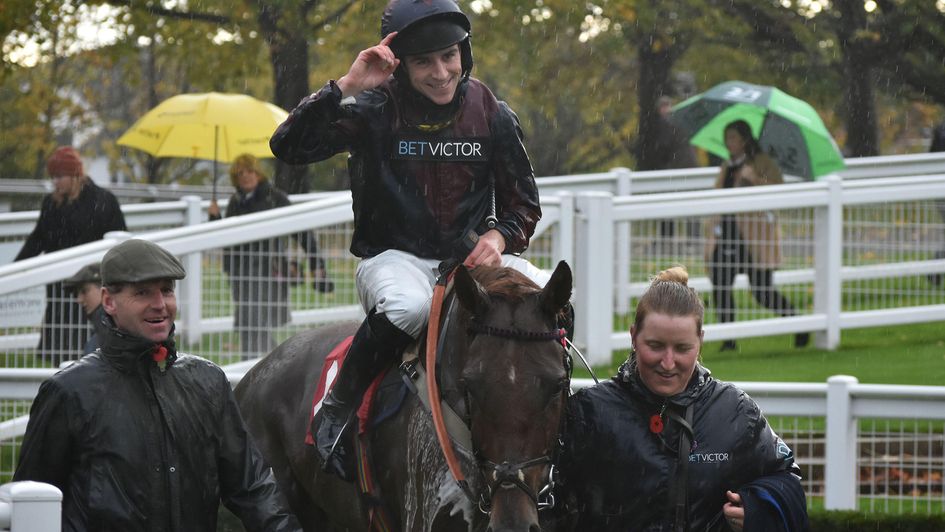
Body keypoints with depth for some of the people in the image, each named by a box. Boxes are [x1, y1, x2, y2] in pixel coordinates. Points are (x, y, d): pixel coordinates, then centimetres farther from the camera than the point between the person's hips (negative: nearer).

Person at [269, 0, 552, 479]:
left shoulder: (492, 115, 1)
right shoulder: (373, 111, -8)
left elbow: (524, 204, 10)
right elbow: (288, 147, -20)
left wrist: (499, 236, -12)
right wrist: (346, 88, -26)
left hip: (470, 258, 3)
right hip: (394, 256, -3)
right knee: (408, 306, -39)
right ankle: (336, 408, -18)